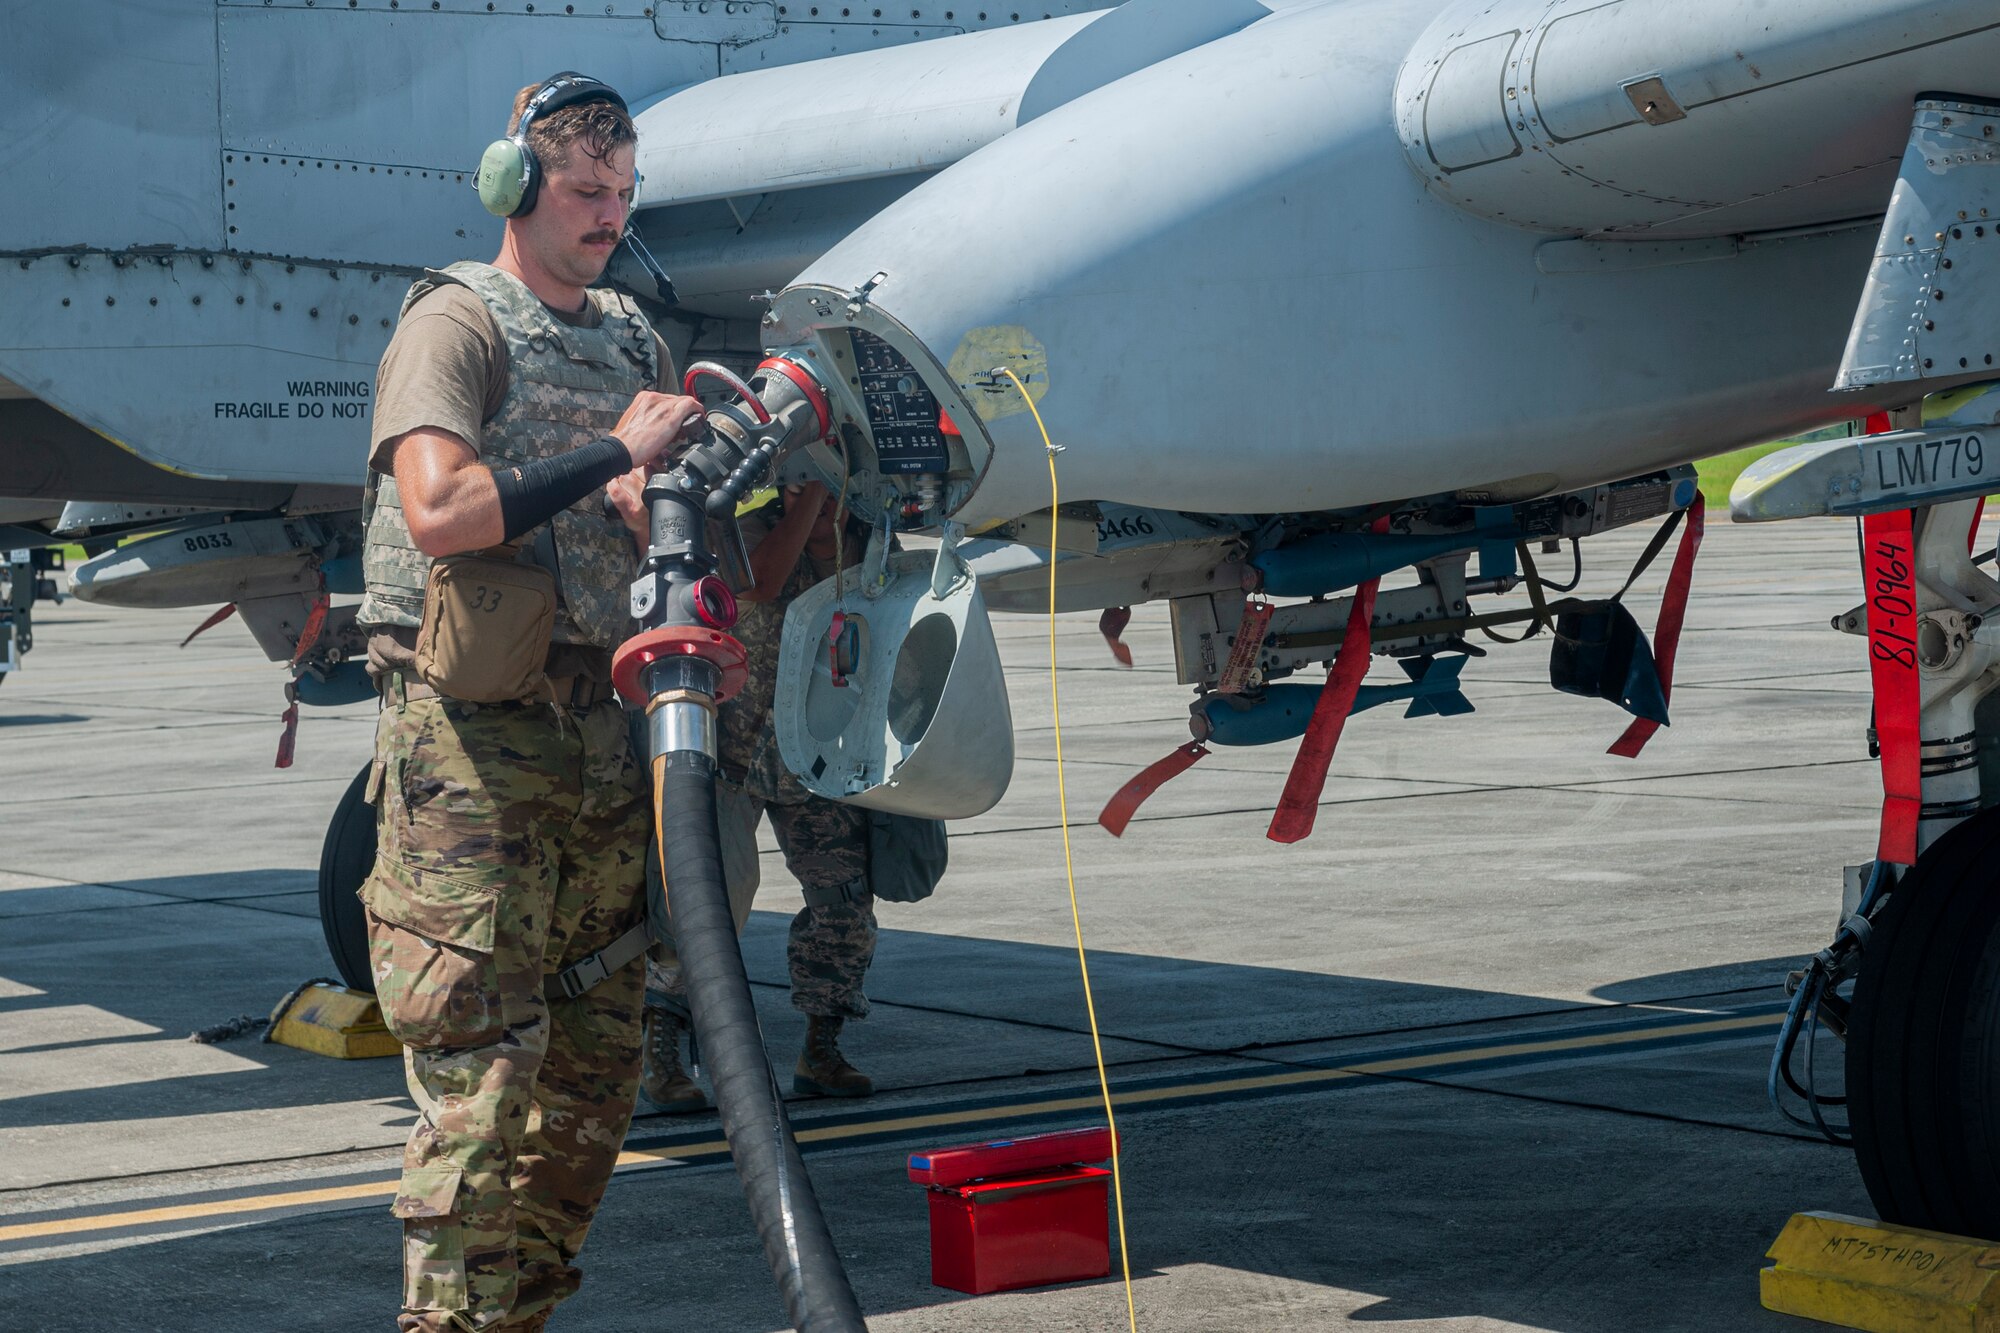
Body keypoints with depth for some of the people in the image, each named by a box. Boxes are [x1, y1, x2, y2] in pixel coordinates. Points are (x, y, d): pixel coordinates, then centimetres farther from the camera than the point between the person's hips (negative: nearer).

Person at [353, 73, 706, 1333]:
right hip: (474, 741, -7)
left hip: (602, 731, 7)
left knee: (596, 1073, 9)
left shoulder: (630, 338, 18)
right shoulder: (459, 319, -4)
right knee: (486, 1072, -11)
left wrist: (685, 462, -3)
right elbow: (438, 510, -19)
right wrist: (615, 454, -15)